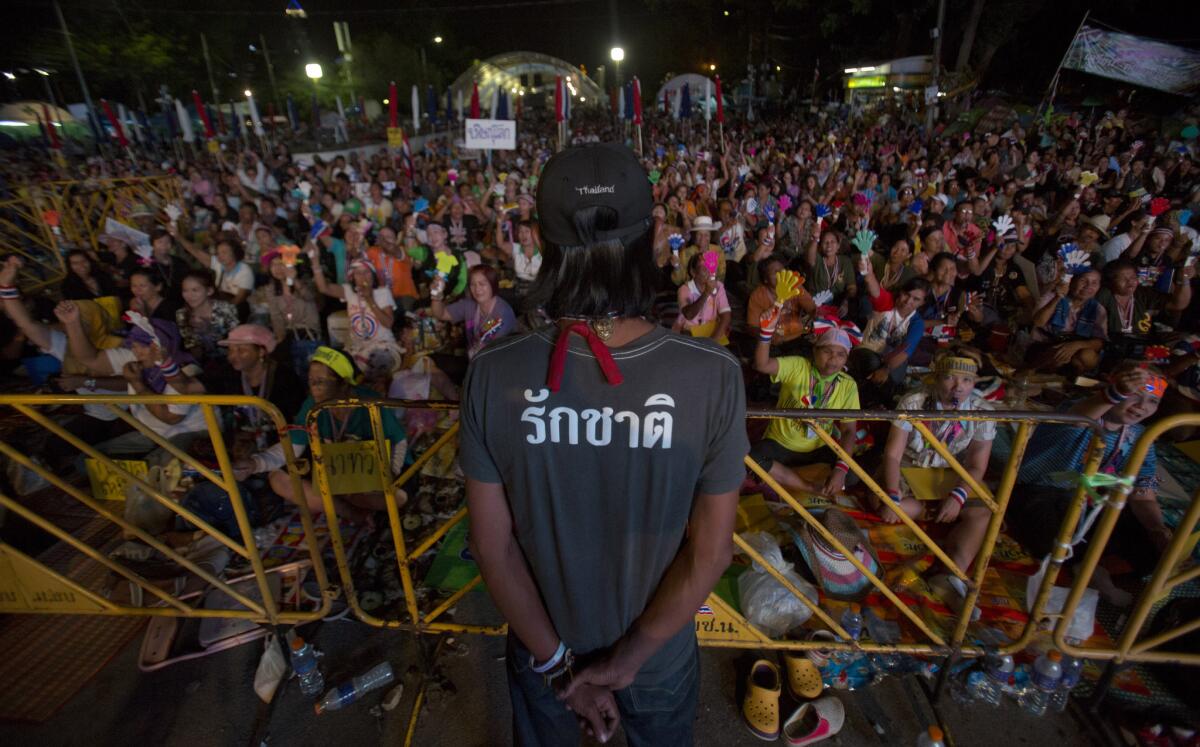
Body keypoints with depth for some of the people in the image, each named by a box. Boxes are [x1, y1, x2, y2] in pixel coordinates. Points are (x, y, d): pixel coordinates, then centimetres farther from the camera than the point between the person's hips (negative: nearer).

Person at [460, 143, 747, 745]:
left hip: (540, 654, 1)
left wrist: (558, 662, -5)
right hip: (662, 657, 0)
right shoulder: (712, 376, -26)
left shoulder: (493, 373, -25)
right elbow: (712, 550, -19)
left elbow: (492, 544, -16)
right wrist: (628, 660, -8)